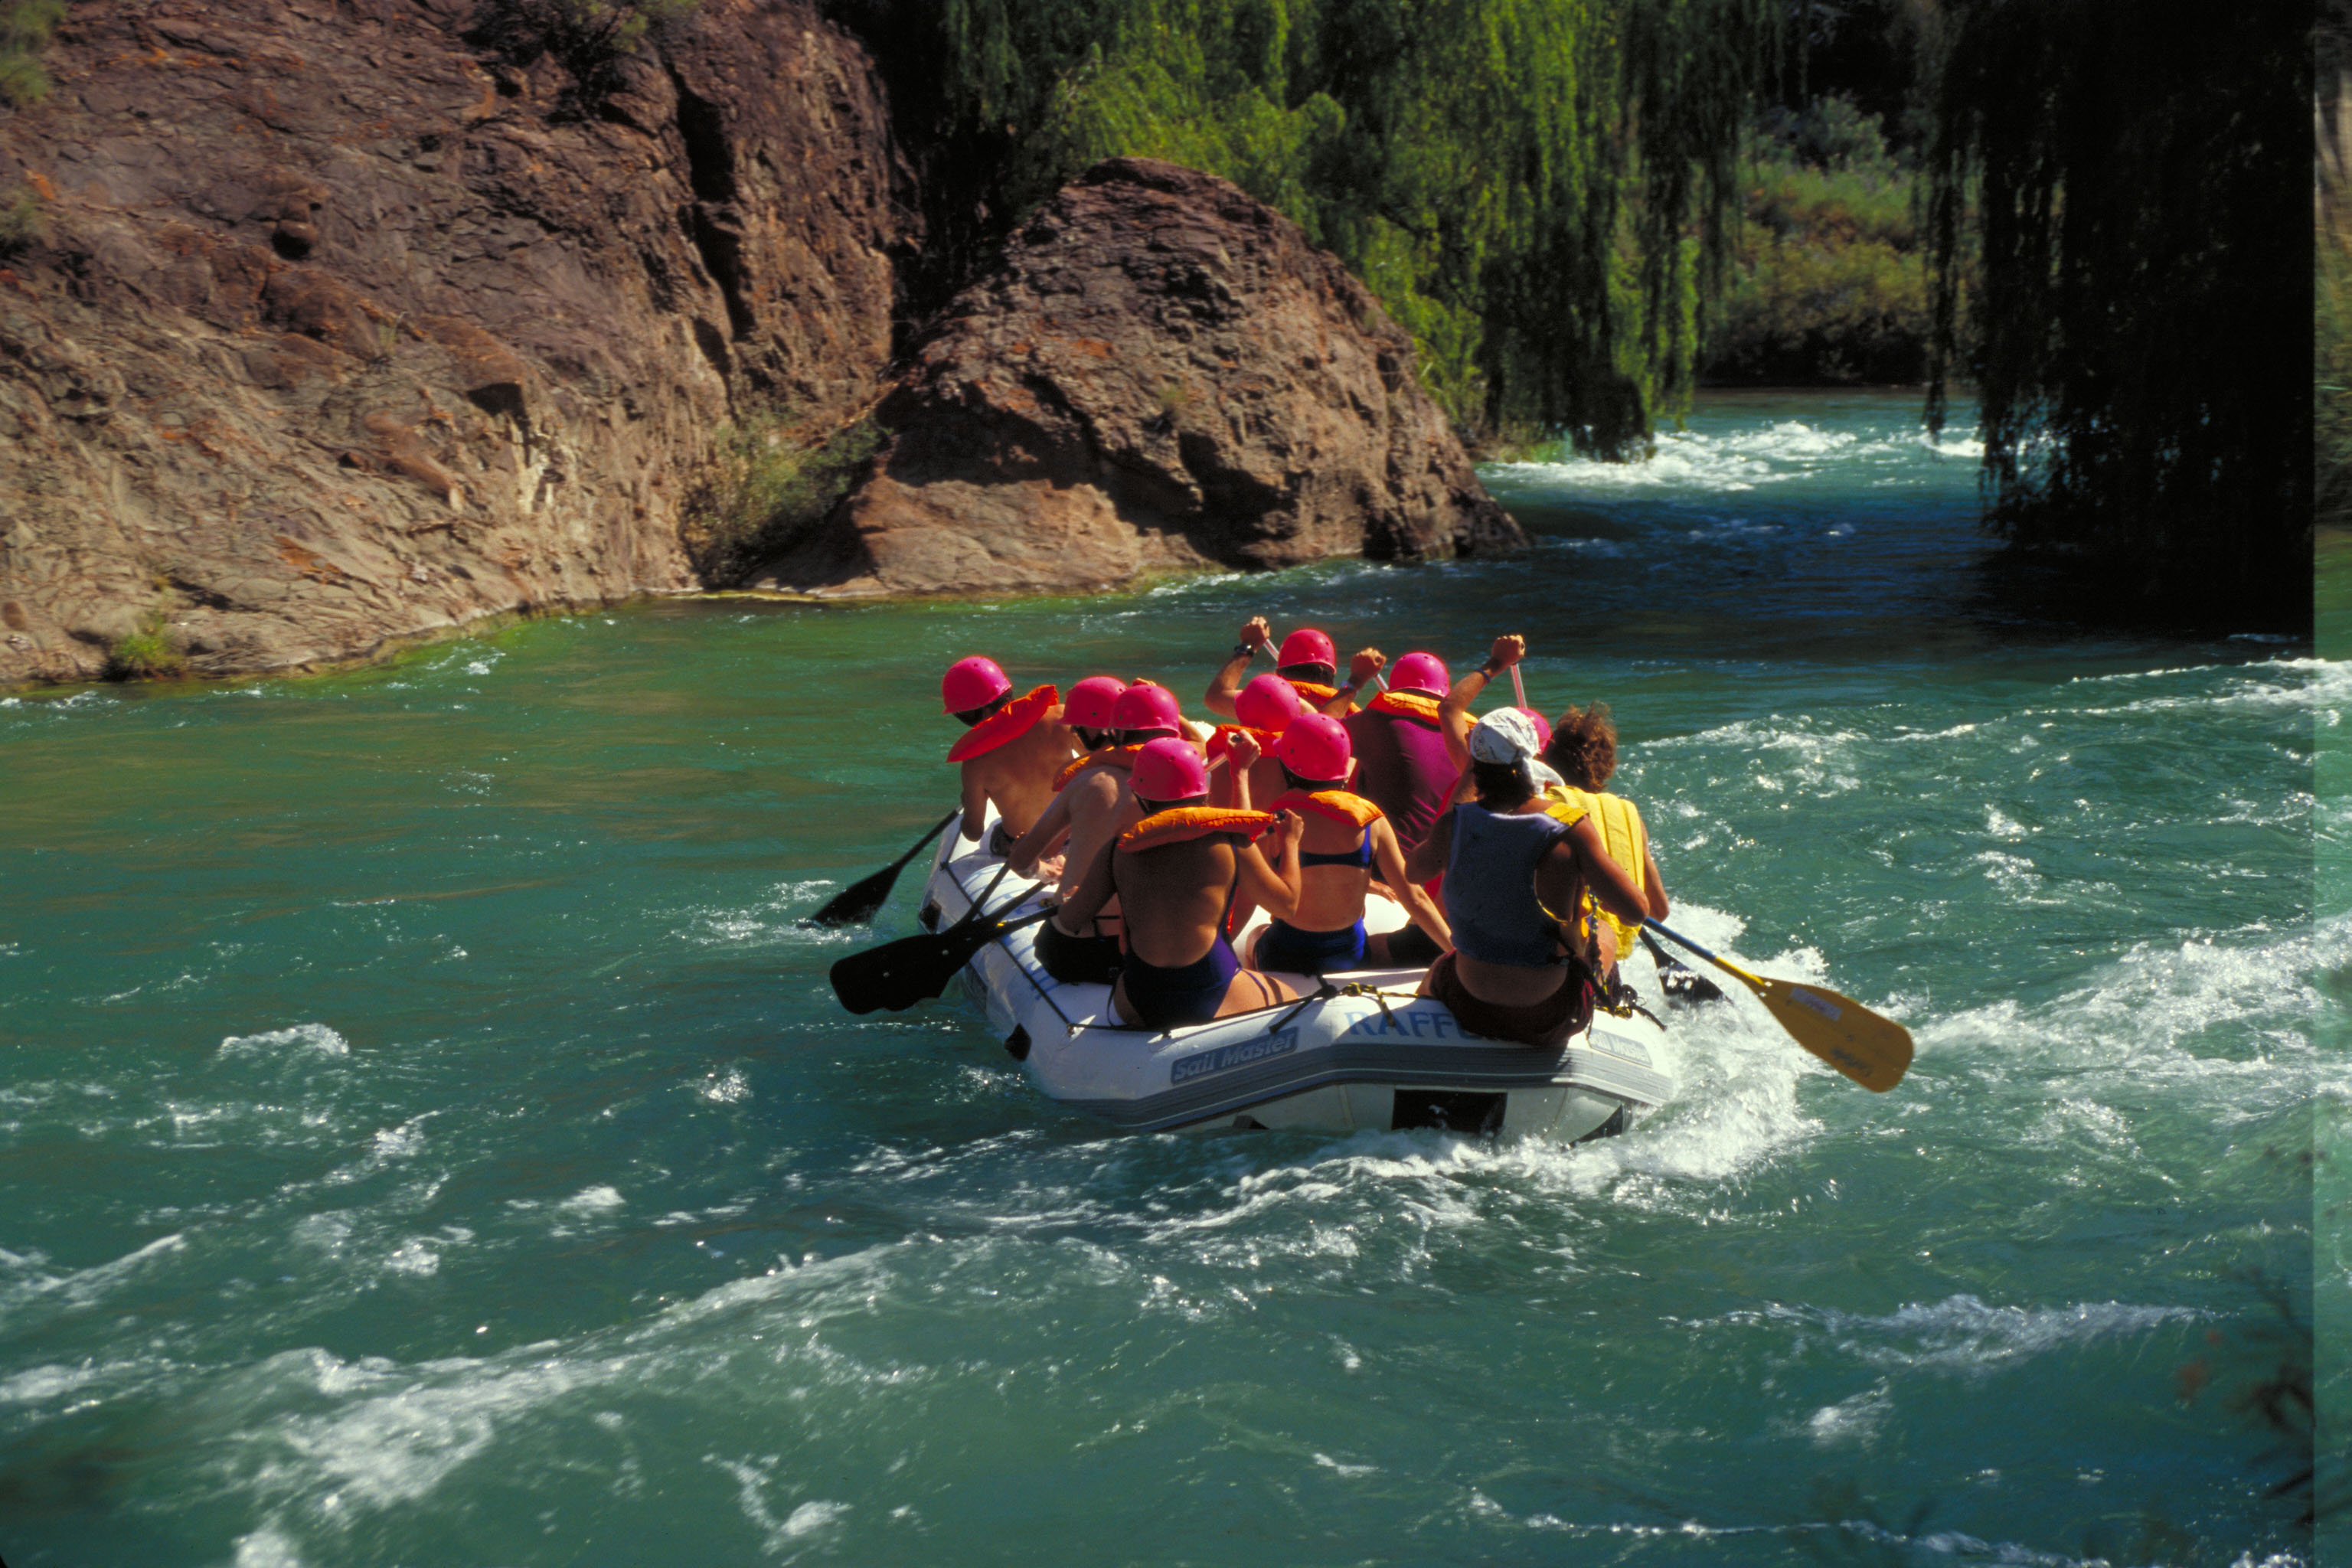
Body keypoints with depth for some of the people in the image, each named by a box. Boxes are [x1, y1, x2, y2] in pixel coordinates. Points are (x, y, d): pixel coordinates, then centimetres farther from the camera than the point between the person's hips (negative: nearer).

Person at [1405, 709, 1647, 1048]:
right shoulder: (1570, 829, -18)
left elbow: (1414, 869, 11)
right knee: (1603, 933, 32)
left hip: (1471, 1010, 1)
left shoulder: (1452, 826, -11)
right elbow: (1635, 911, -17)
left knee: (1437, 970, 40)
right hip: (1552, 1023, -1)